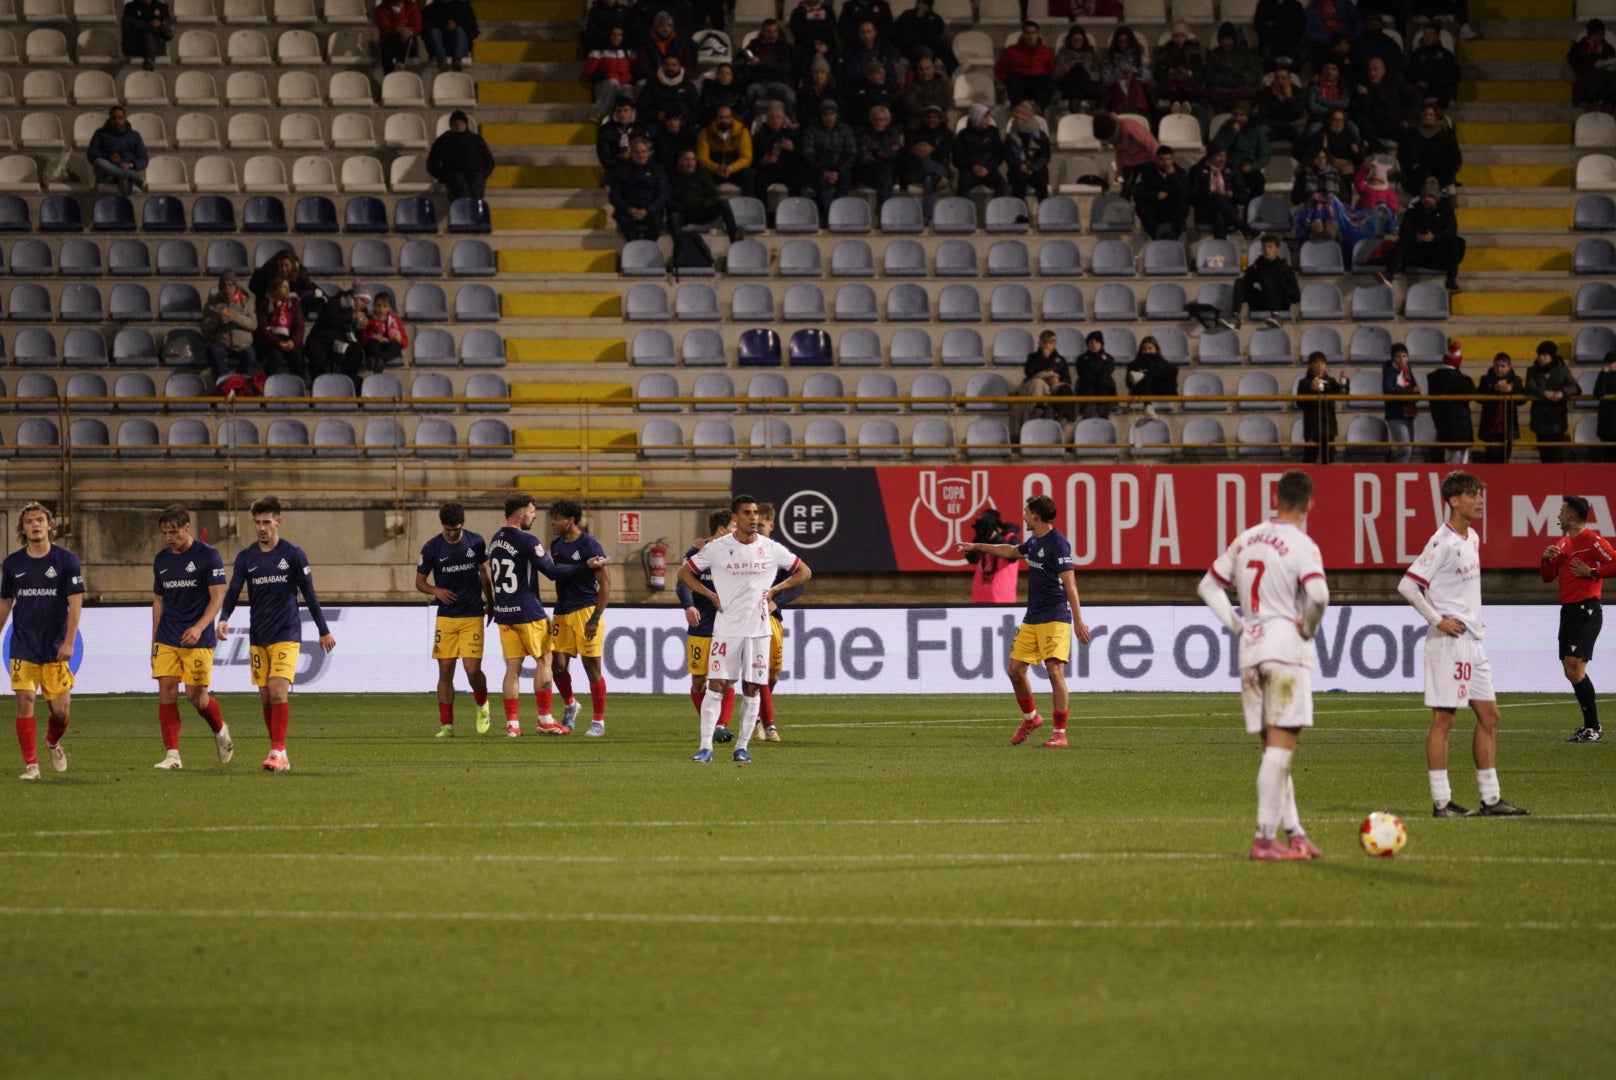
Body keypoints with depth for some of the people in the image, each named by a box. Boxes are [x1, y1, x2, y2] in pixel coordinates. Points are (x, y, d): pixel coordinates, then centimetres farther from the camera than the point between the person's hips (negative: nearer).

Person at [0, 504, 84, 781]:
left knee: (61, 711, -1)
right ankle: (30, 765, -4)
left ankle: (53, 742, 32)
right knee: (25, 702, -11)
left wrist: (69, 642, -14)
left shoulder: (66, 560, -3)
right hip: (23, 648, 1)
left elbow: (75, 602, -6)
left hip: (56, 650, -1)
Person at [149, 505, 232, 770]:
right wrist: (154, 640, 14)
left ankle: (220, 730, 26)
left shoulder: (207, 555, -6)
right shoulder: (162, 559, 10)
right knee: (166, 691, -7)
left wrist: (199, 628, -21)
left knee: (196, 695, -5)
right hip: (167, 639, 5)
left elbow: (217, 597, -8)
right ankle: (172, 755, -6)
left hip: (198, 639, -5)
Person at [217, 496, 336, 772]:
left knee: (278, 690, -17)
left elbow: (309, 594, 3)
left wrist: (324, 630, 6)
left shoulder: (293, 554, -2)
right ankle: (279, 755, 12)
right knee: (265, 696, 4)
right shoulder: (246, 557, 6)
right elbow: (233, 591, 0)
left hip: (286, 635, -4)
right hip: (258, 638, 4)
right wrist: (224, 619, -19)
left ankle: (278, 752, -18)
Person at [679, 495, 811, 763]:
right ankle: (706, 746, -8)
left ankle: (742, 747, 10)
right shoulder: (717, 548, -2)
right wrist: (711, 595, -2)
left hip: (758, 629, 2)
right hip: (726, 628, -2)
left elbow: (804, 572, 14)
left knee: (752, 689, 2)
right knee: (716, 685, -9)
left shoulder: (771, 549, 2)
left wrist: (774, 591, 4)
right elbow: (684, 573, 7)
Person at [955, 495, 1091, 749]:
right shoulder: (1034, 542, 13)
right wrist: (977, 547, 46)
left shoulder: (1057, 543, -14)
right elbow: (1011, 551, 35)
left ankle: (1060, 733, -11)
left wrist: (1078, 620, -24)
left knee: (1055, 670, -14)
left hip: (1055, 618, -9)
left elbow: (1070, 584, -19)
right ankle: (1031, 717, 30)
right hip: (1032, 618, 9)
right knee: (1015, 669, 9)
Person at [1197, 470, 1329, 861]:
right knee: (1281, 745, -6)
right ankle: (1265, 838, -10)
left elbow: (1208, 585, 19)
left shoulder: (1246, 540, 12)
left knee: (1274, 747, 12)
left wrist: (1236, 625, 13)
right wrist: (1309, 627, -8)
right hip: (1287, 649, -7)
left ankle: (1294, 832, 16)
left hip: (1250, 652, 7)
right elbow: (1318, 593, -26)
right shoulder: (1301, 546, -9)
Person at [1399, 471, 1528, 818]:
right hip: (1448, 642, -9)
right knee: (1443, 718, -5)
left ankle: (1491, 799, 14)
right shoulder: (1442, 543, -14)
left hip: (1474, 640, 9)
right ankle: (1441, 802, -3)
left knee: (1488, 716, 9)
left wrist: (1476, 618, 14)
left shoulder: (1473, 539, 14)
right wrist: (1438, 620, -16)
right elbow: (1407, 586, -17)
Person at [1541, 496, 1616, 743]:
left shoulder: (1593, 541, -10)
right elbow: (1548, 576, 21)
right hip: (1568, 610, 9)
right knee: (1570, 671, 8)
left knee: (1574, 666, -16)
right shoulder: (1562, 543, 16)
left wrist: (1592, 572, -17)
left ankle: (1593, 727, -11)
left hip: (1586, 610, -9)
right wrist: (1546, 558, 3)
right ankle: (1590, 726, 15)